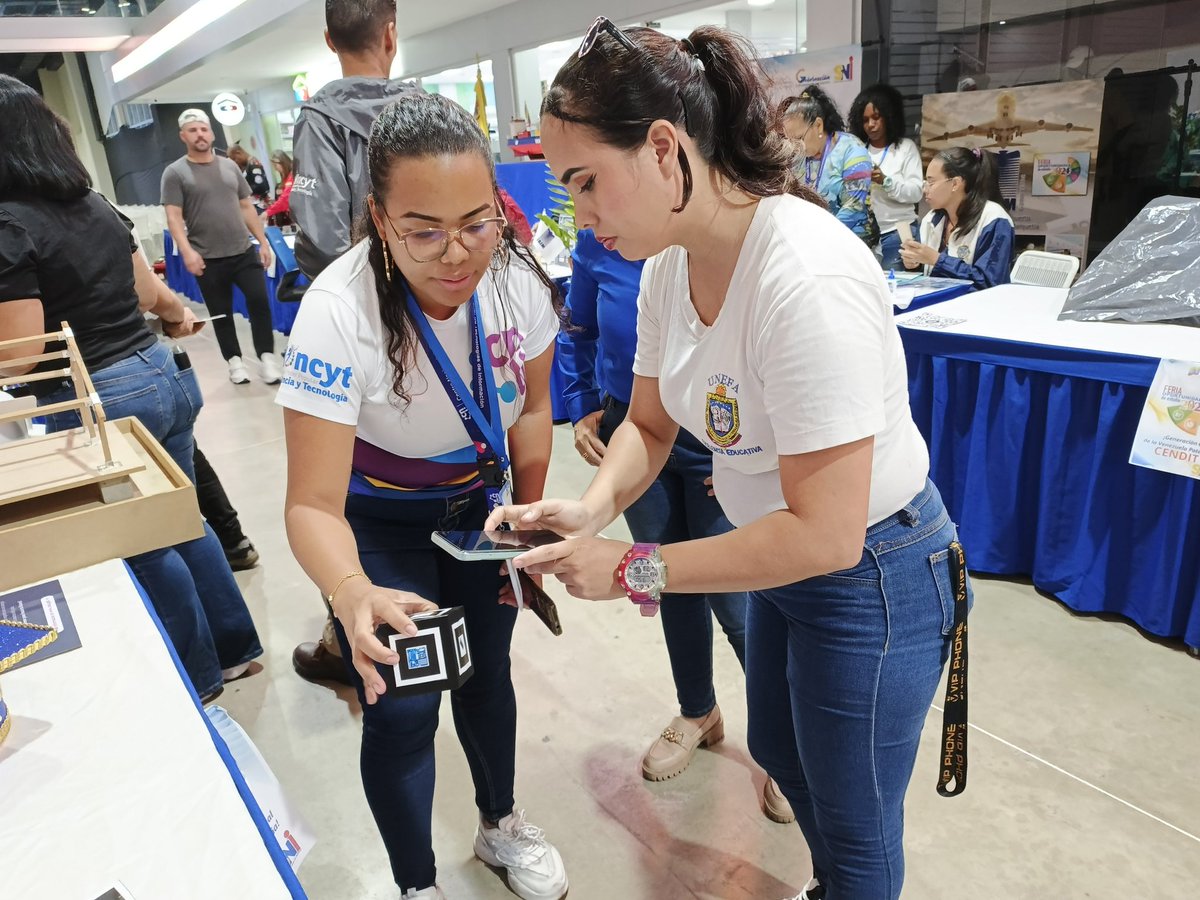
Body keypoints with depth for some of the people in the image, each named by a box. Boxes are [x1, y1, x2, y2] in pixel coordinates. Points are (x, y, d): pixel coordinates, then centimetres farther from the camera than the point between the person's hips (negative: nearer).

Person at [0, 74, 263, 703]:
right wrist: (181, 315, 39)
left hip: (96, 403, -7)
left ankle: (202, 675, 27)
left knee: (146, 547, 10)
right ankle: (236, 647, 33)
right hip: (164, 375, 7)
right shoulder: (98, 206, 7)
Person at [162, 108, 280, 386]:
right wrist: (187, 251, -20)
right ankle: (234, 360, 19)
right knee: (221, 313, 6)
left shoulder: (229, 167, 12)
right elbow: (174, 218, -7)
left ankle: (267, 356, 5)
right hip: (207, 259, -2)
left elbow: (246, 207, 15)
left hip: (244, 252, 3)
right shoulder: (175, 173, -1)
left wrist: (263, 242, 9)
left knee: (259, 301, -6)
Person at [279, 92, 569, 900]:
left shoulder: (518, 275, -20)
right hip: (375, 520, -3)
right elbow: (313, 503, -32)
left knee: (487, 671, 15)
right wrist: (353, 593, -52)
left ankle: (501, 826, 43)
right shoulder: (339, 311, -33)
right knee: (403, 711, -1)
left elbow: (533, 404, -1)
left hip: (477, 504, 4)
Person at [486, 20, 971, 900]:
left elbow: (825, 535, -32)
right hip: (783, 558, 9)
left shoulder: (808, 282, -34)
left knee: (856, 826, 14)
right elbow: (650, 424, 3)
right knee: (778, 750, 30)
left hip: (870, 576, -8)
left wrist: (632, 569, -27)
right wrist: (596, 503, -17)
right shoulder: (668, 266, -8)